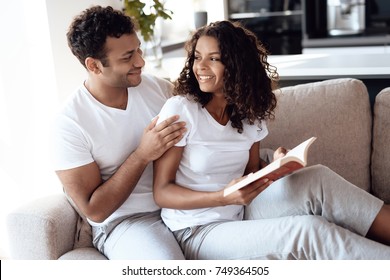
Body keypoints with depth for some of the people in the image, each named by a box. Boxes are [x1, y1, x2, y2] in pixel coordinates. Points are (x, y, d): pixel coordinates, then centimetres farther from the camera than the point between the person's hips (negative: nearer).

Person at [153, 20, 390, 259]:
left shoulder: (249, 115, 4)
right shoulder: (180, 109, -14)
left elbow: (252, 176, 11)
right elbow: (162, 192, -13)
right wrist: (223, 197, -28)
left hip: (240, 217, 6)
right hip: (197, 233, -5)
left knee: (317, 179, -15)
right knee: (306, 230, -25)